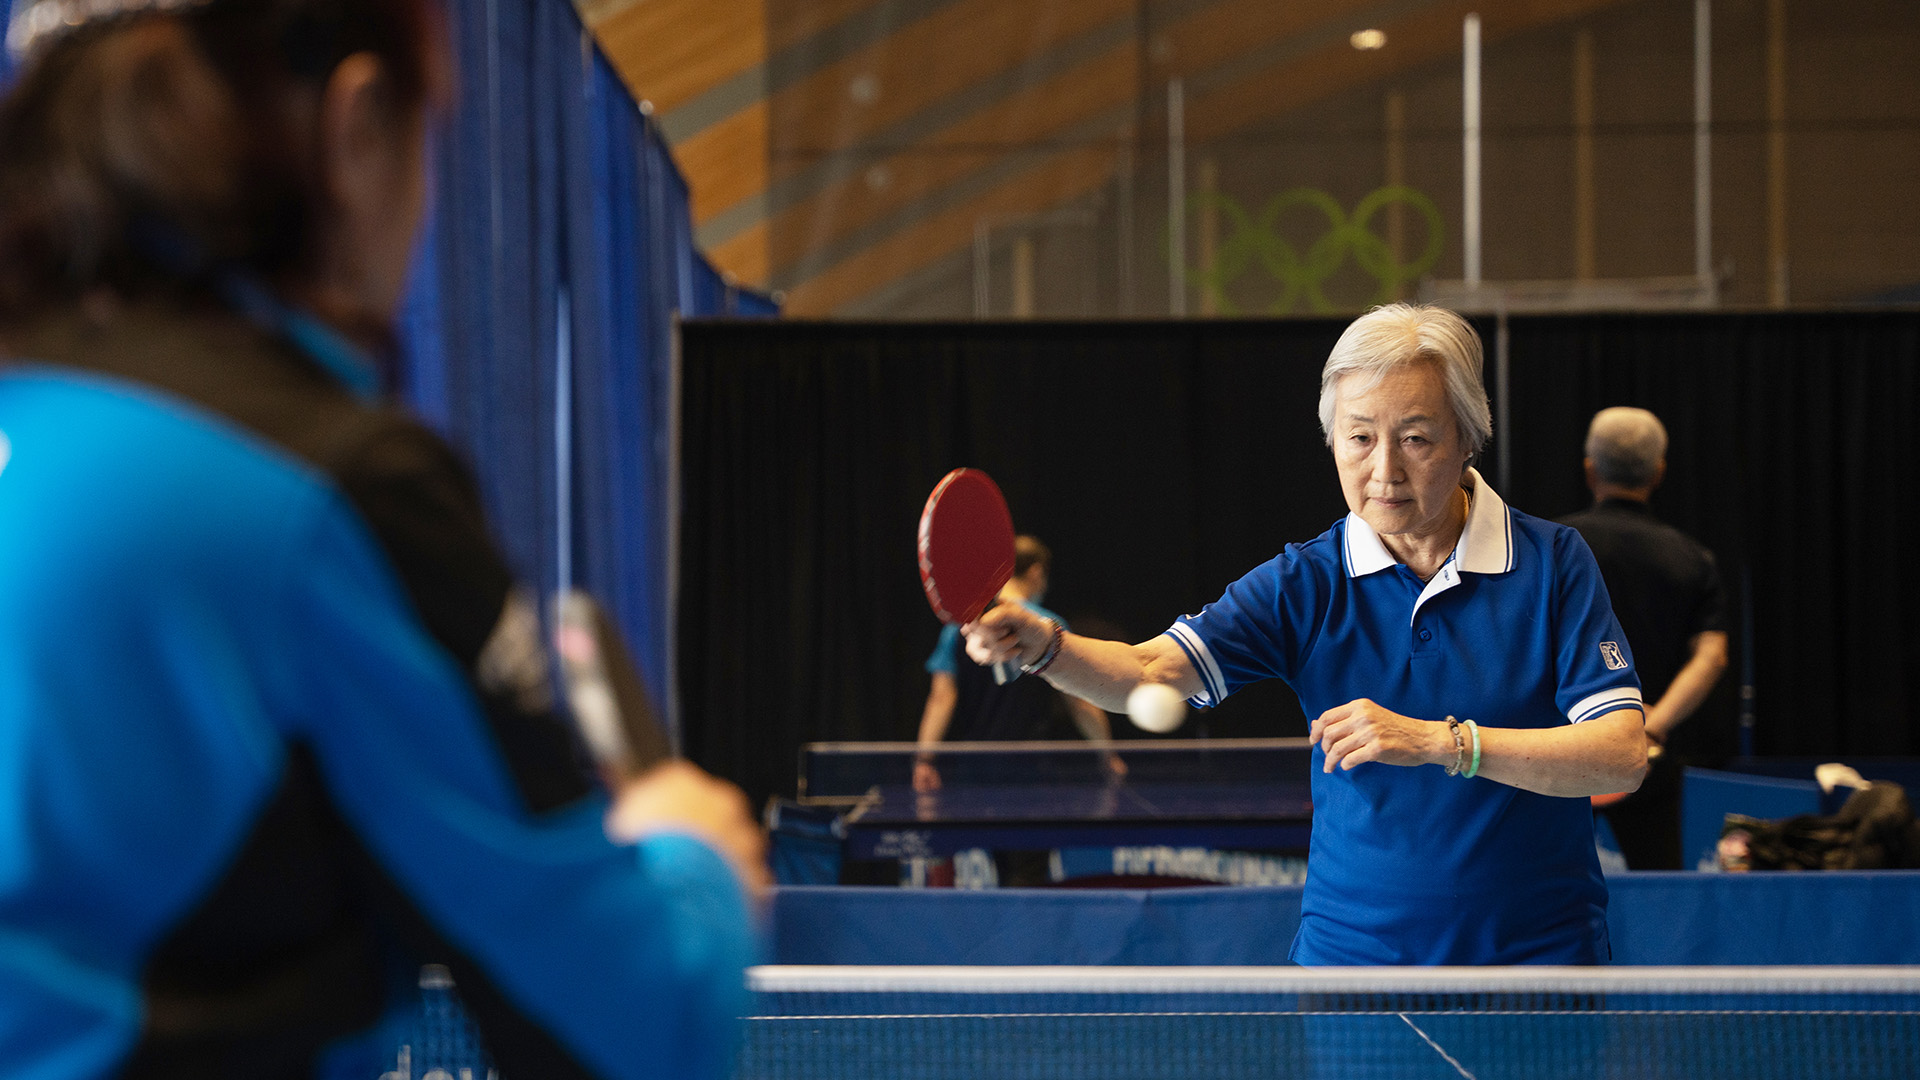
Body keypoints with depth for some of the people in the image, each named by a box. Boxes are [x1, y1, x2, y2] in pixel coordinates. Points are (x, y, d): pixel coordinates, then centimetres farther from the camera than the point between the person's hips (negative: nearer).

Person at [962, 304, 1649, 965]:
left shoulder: (1553, 562, -6)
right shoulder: (1304, 581, -2)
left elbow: (1622, 754, -14)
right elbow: (1150, 672, -13)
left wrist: (1440, 741, -25)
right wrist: (1042, 646, -35)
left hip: (1535, 955, -1)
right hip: (1348, 953, 1)